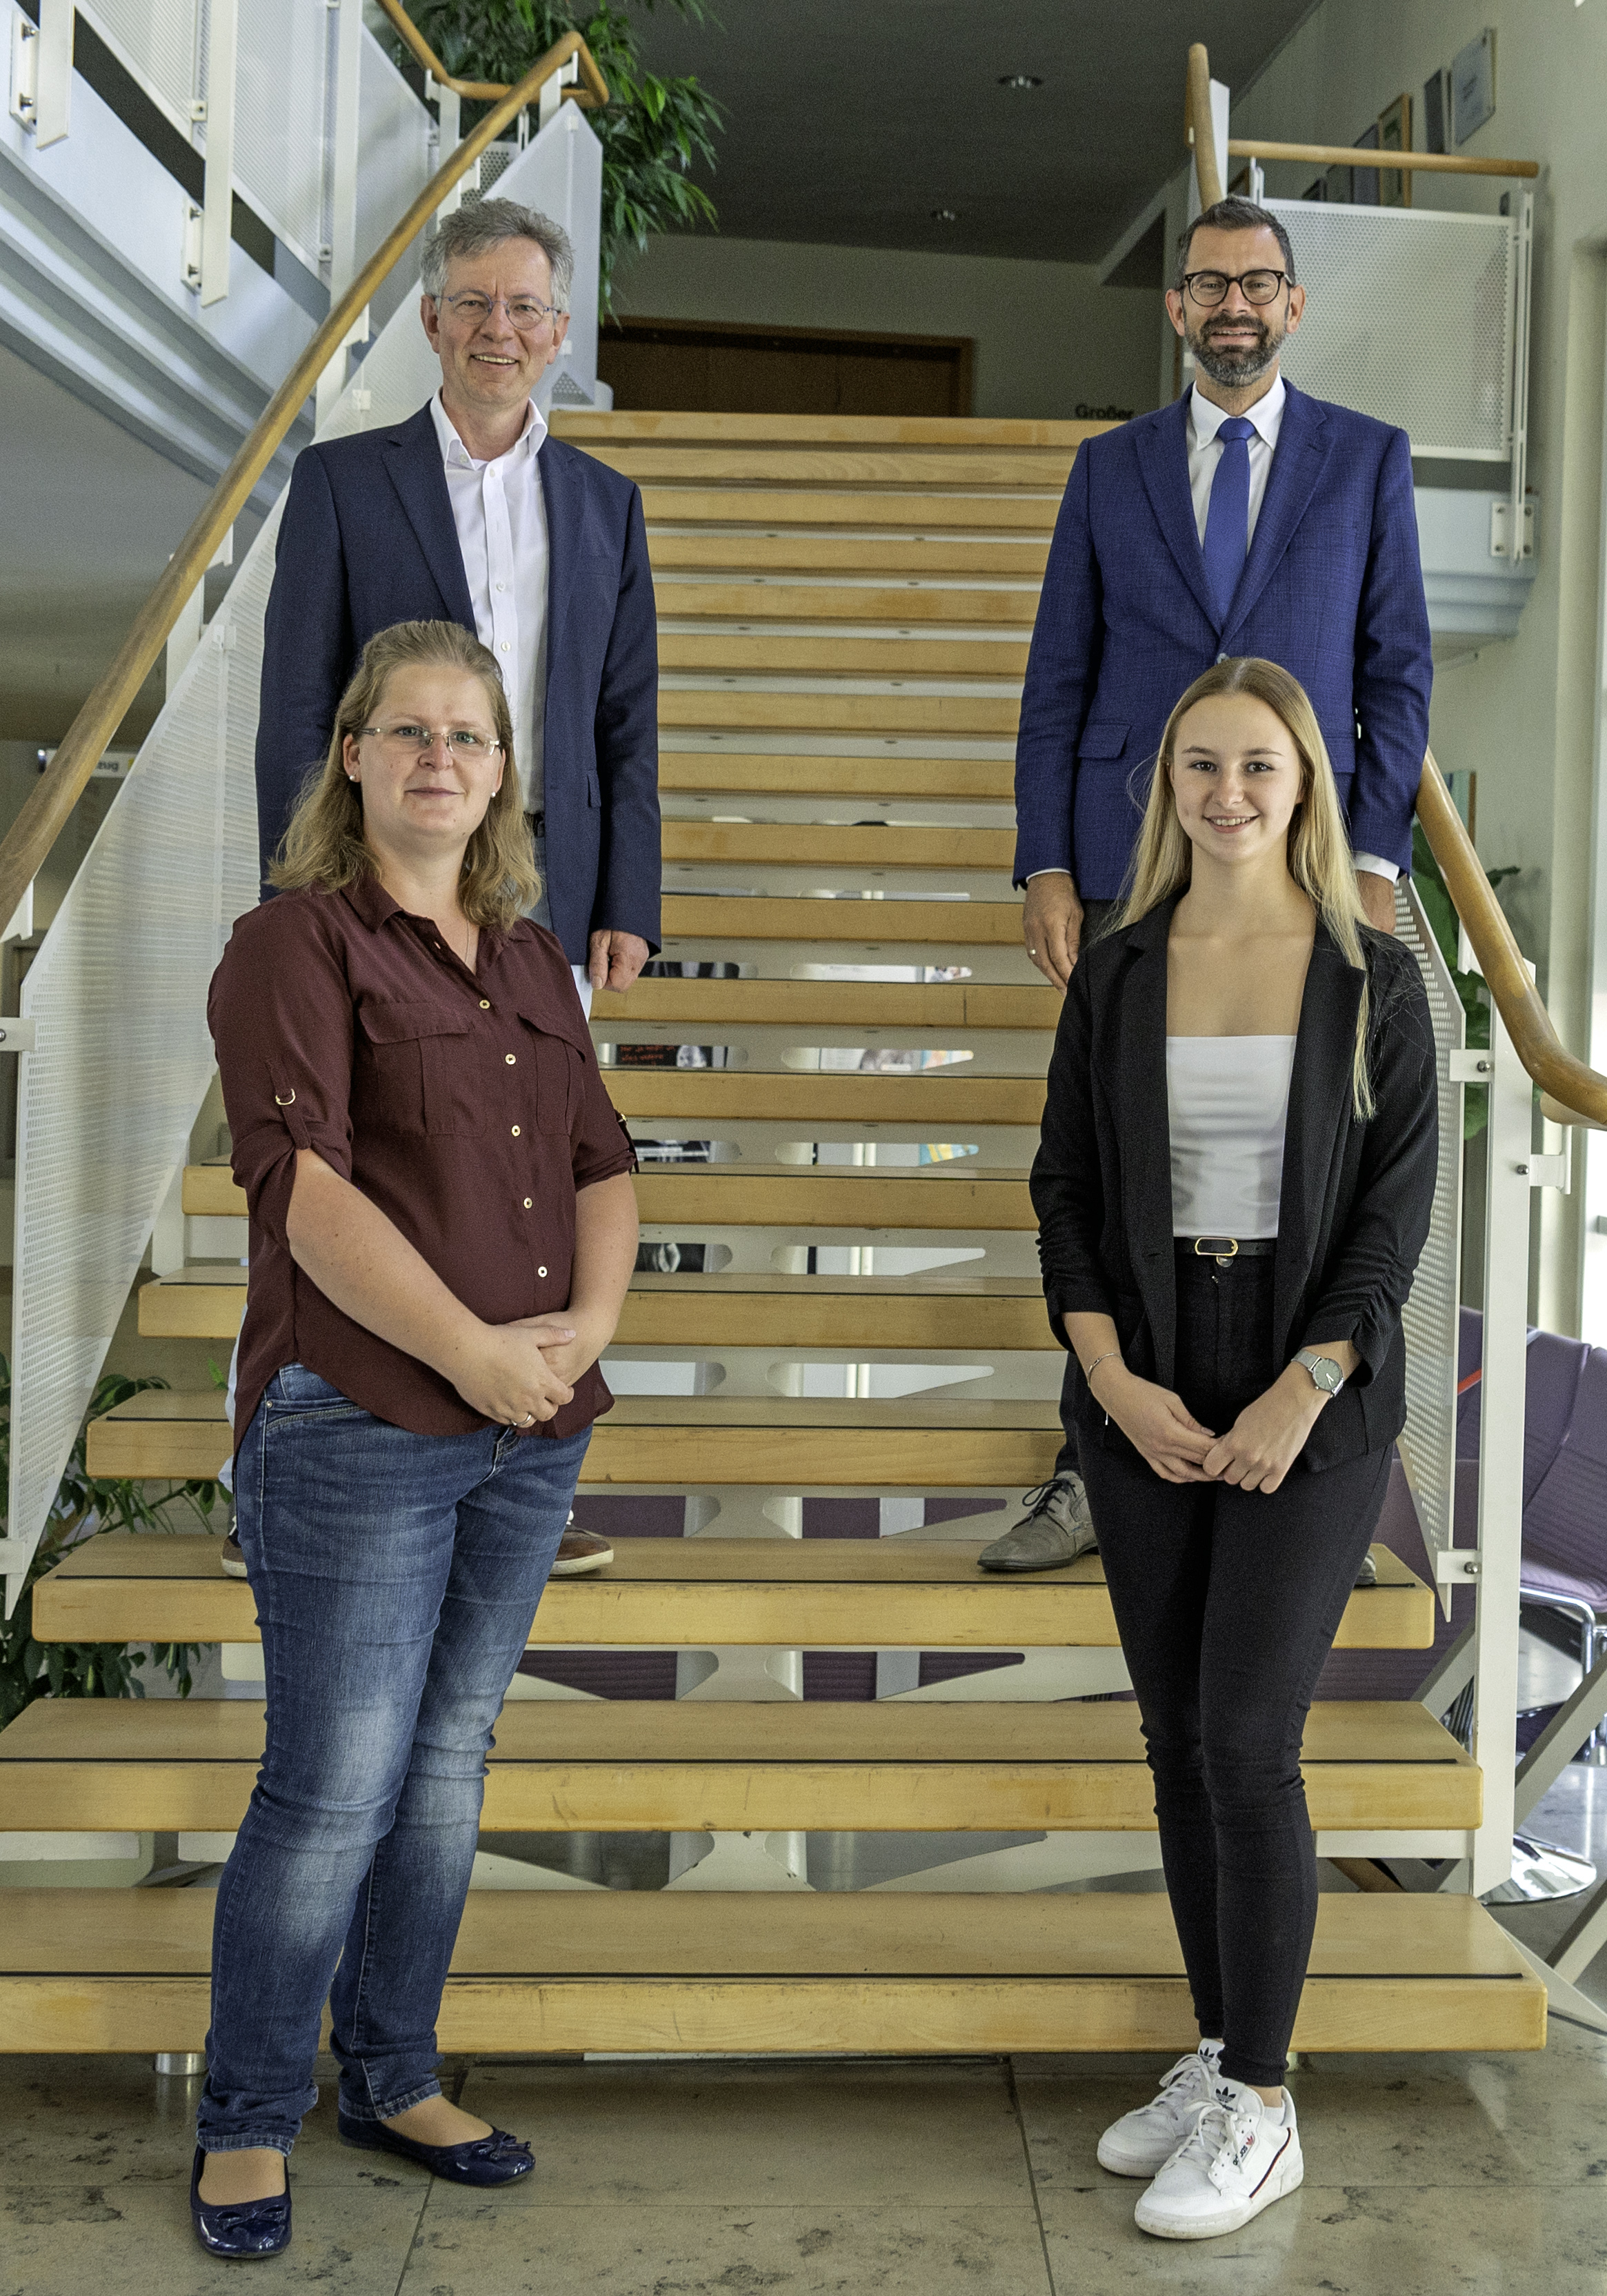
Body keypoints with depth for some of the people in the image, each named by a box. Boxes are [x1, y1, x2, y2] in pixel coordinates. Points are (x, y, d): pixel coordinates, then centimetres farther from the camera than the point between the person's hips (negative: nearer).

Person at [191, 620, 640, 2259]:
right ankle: (247, 2118, 16)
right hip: (356, 1428, -6)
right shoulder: (296, 943, -5)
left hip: (531, 1432, 7)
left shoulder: (531, 961, 15)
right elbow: (303, 1180, -16)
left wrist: (589, 1324, -4)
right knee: (335, 1786, -3)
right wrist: (469, 1350, -17)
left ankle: (393, 2078, 30)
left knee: (447, 1763, 14)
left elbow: (602, 1166, 14)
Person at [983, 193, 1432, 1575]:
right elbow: (1058, 681, 9)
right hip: (1135, 869, 1)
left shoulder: (1367, 460, 9)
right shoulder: (1111, 467, 12)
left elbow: (1398, 670, 6)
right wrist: (1046, 864, 0)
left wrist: (1376, 858, -4)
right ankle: (1101, 1472, 10)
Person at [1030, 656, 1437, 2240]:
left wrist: (1300, 1393, -13)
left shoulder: (1372, 980, -1)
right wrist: (1114, 1381, -7)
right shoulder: (1116, 975, 6)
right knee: (1177, 1739, 9)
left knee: (1243, 1738, -6)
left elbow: (1398, 1205, -4)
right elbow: (1065, 1190, 5)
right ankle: (1218, 2053, 24)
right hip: (1145, 1403, 3)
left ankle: (1259, 2110, 8)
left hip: (1313, 1406, -3)